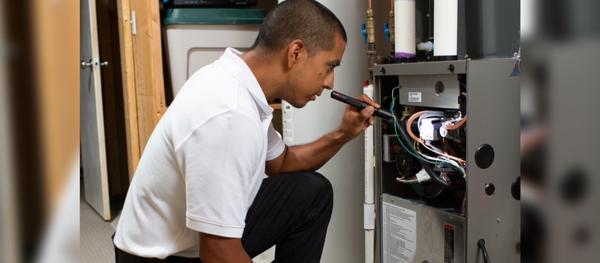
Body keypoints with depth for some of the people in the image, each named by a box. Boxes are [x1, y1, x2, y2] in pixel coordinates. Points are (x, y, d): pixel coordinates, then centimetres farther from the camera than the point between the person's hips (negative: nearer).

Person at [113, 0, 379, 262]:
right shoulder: (229, 117, -32)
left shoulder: (238, 80, -4)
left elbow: (280, 163, 13)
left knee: (313, 191, 6)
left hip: (208, 235, 8)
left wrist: (342, 135, 0)